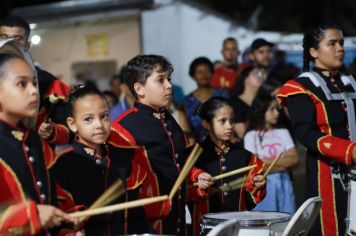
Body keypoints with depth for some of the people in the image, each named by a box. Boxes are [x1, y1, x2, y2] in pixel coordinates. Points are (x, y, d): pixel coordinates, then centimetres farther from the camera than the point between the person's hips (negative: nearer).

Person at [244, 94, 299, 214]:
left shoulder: (283, 132, 9)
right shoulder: (251, 136, -3)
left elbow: (294, 159, 1)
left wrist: (268, 161, -10)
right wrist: (283, 162, -6)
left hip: (284, 183, 4)